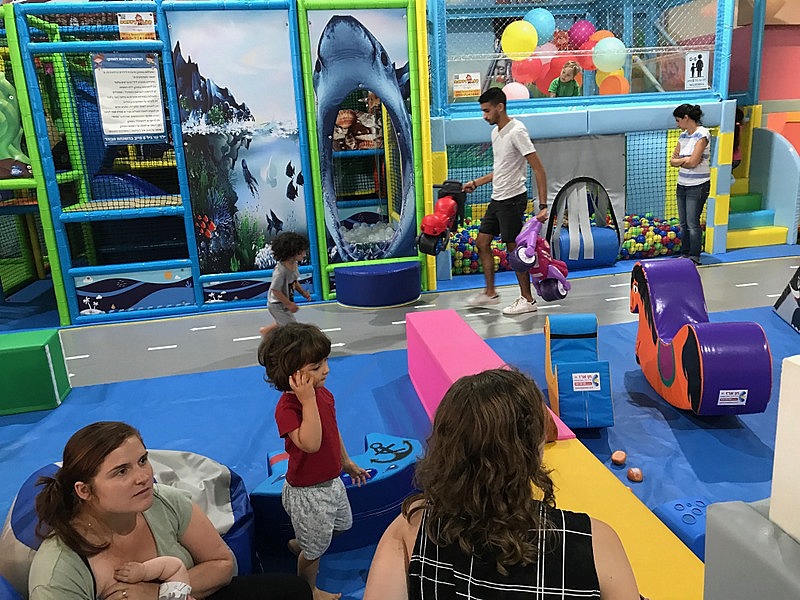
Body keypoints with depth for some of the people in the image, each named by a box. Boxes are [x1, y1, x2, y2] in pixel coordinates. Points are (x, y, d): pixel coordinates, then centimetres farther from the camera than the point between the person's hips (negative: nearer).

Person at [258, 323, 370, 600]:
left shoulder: (324, 394, -5)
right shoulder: (286, 408, -30)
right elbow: (310, 443, -43)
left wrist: (347, 463, 20)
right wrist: (308, 402, -42)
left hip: (332, 481, 8)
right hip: (307, 492, -8)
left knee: (341, 525, 30)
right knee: (315, 550, 14)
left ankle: (299, 544, 54)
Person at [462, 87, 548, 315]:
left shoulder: (516, 131, -17)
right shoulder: (495, 132, 11)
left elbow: (539, 169, -19)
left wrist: (543, 206, -24)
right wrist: (476, 183, 24)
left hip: (513, 198, -9)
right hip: (497, 199, 9)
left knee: (514, 249, -3)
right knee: (482, 243, 11)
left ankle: (527, 299, 11)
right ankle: (490, 293, 24)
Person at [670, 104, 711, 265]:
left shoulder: (702, 134, -12)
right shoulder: (683, 135, 11)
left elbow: (693, 162, -20)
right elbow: (673, 160, 9)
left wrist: (680, 161, -3)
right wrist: (685, 160, -8)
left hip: (697, 186, -7)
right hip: (682, 184, 8)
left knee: (693, 223, -6)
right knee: (683, 223, 10)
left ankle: (694, 257, 2)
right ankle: (684, 254, 18)